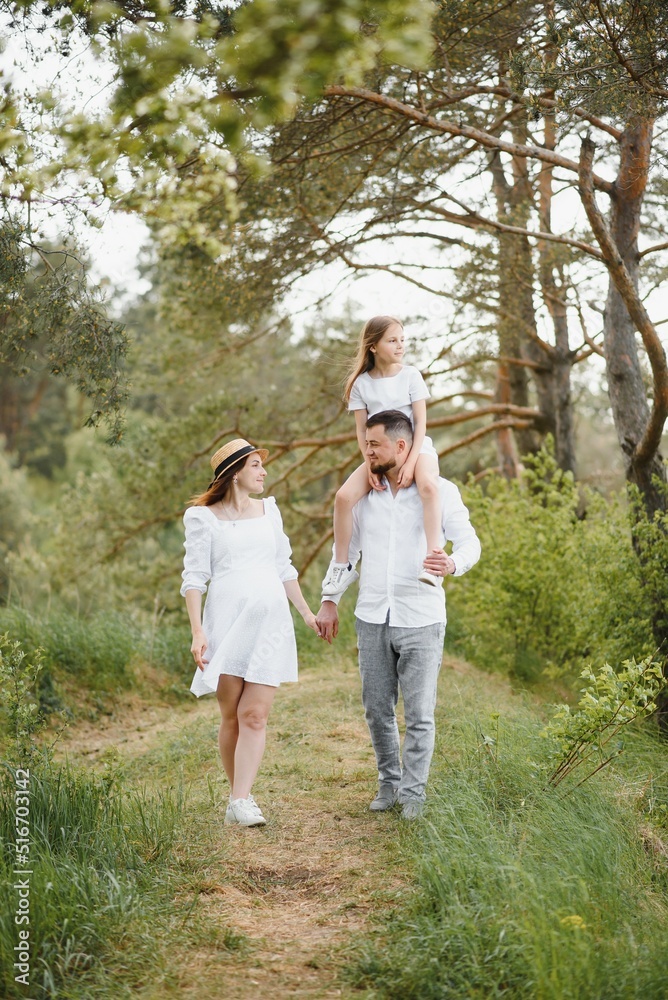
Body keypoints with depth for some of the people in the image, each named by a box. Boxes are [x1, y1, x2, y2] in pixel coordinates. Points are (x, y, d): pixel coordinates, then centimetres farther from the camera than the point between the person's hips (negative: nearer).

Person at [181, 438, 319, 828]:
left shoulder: (269, 510, 17)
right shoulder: (204, 518, 3)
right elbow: (194, 578, -1)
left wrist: (307, 612, 22)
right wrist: (197, 632, -11)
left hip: (270, 622, 3)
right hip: (226, 622, -3)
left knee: (255, 715, -7)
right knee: (231, 716, 1)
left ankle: (241, 800, -11)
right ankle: (239, 798, 11)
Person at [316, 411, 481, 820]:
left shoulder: (441, 491, -3)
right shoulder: (364, 493, 8)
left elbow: (469, 542, -6)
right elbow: (347, 548, 16)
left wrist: (452, 564, -29)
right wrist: (330, 601, 12)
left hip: (421, 619, -4)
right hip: (373, 618, 4)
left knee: (419, 714, 1)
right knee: (377, 709, 10)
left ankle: (413, 793, 14)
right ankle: (389, 782, 27)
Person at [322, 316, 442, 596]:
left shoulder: (410, 375, -2)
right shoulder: (361, 383, 1)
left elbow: (421, 421, -6)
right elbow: (361, 430, 1)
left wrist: (410, 463, -17)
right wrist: (371, 466, -13)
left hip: (415, 446, -2)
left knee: (428, 486, -35)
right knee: (344, 496, -18)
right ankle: (341, 566, -4)